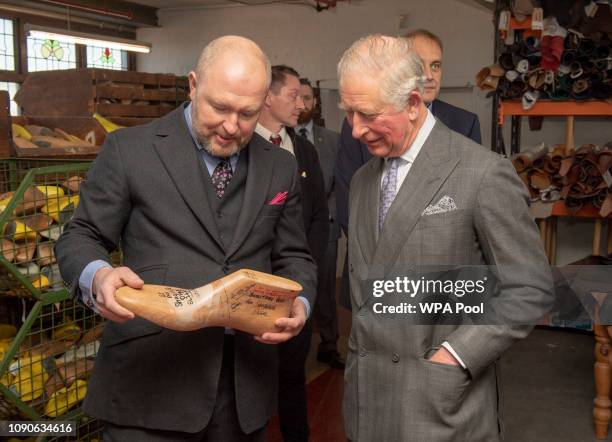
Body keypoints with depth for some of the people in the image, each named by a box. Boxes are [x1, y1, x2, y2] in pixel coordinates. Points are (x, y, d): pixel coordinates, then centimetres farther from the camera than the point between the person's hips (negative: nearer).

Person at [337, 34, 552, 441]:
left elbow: (531, 288, -10)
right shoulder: (363, 179, 9)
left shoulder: (484, 174, -11)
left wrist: (454, 357, -15)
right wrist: (359, 354, 7)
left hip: (441, 397, -5)